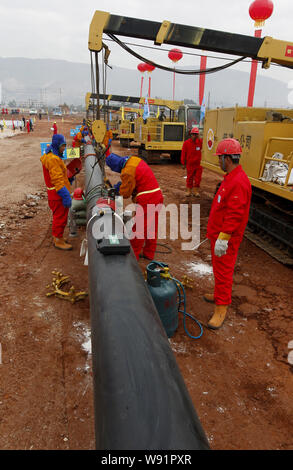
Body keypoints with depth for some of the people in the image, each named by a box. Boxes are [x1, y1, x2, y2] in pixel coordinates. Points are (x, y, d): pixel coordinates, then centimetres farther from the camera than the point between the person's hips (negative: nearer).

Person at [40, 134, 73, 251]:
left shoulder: (53, 156, 14)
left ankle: (57, 237, 33)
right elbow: (58, 180, -25)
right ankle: (58, 241, 11)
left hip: (55, 193, 11)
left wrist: (69, 177, 16)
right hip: (58, 194, -11)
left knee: (59, 216, 20)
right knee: (60, 217, -1)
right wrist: (66, 196, -26)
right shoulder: (53, 159, -20)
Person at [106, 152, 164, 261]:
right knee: (151, 227, 16)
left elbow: (125, 193, -10)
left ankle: (133, 255, 14)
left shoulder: (127, 172, -18)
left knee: (138, 229, 3)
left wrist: (119, 188, 10)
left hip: (147, 201, -9)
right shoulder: (134, 159, 10)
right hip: (157, 197, 9)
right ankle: (149, 254, 29)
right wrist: (122, 183, 12)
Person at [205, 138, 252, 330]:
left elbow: (234, 215, -27)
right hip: (218, 233, 10)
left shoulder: (239, 182, -23)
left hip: (226, 237, -10)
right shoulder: (231, 177, 11)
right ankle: (220, 295, 40)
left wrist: (223, 238, -27)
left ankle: (221, 308, 11)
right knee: (219, 268, 22)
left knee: (223, 270, -1)